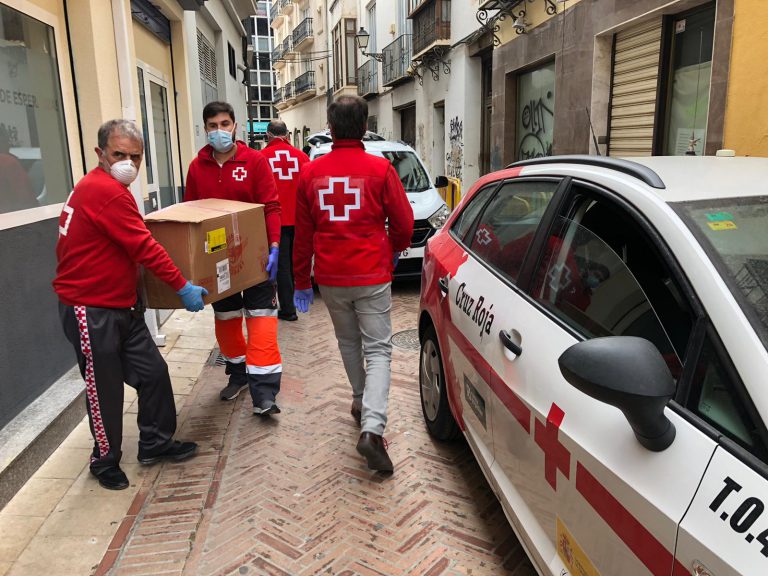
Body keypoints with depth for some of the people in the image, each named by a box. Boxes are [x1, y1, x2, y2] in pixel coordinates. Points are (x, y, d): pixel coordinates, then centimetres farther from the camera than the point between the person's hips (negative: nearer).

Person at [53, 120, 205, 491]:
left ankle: (156, 443, 29)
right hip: (91, 311, -10)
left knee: (153, 372, 13)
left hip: (121, 306, 10)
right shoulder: (106, 191, -21)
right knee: (105, 389, 6)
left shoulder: (94, 187, 12)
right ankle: (106, 462, 26)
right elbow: (143, 247, -22)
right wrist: (182, 286, -16)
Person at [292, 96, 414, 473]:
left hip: (330, 277, 3)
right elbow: (403, 223, -3)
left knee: (348, 342, 23)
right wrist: (395, 250, 20)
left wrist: (301, 282, 14)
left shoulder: (310, 173, 1)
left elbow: (302, 234, 5)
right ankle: (372, 429, -11)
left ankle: (360, 401, 39)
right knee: (377, 350, 2)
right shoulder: (380, 169, -7)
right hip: (372, 275, -3)